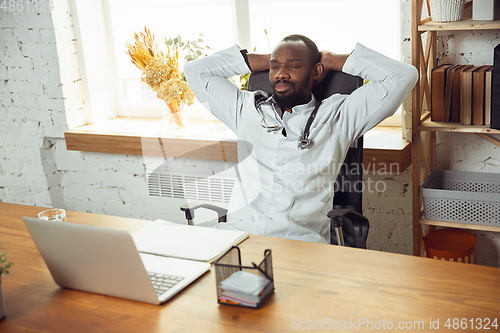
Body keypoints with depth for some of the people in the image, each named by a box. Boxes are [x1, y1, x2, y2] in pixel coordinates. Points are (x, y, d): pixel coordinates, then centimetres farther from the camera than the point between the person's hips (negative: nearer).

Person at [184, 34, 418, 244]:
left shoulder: (337, 116, 13)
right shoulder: (247, 109, 23)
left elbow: (403, 76, 8)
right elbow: (195, 70, 29)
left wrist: (331, 61, 17)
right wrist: (264, 61, 27)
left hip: (300, 238, -2)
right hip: (238, 231, 3)